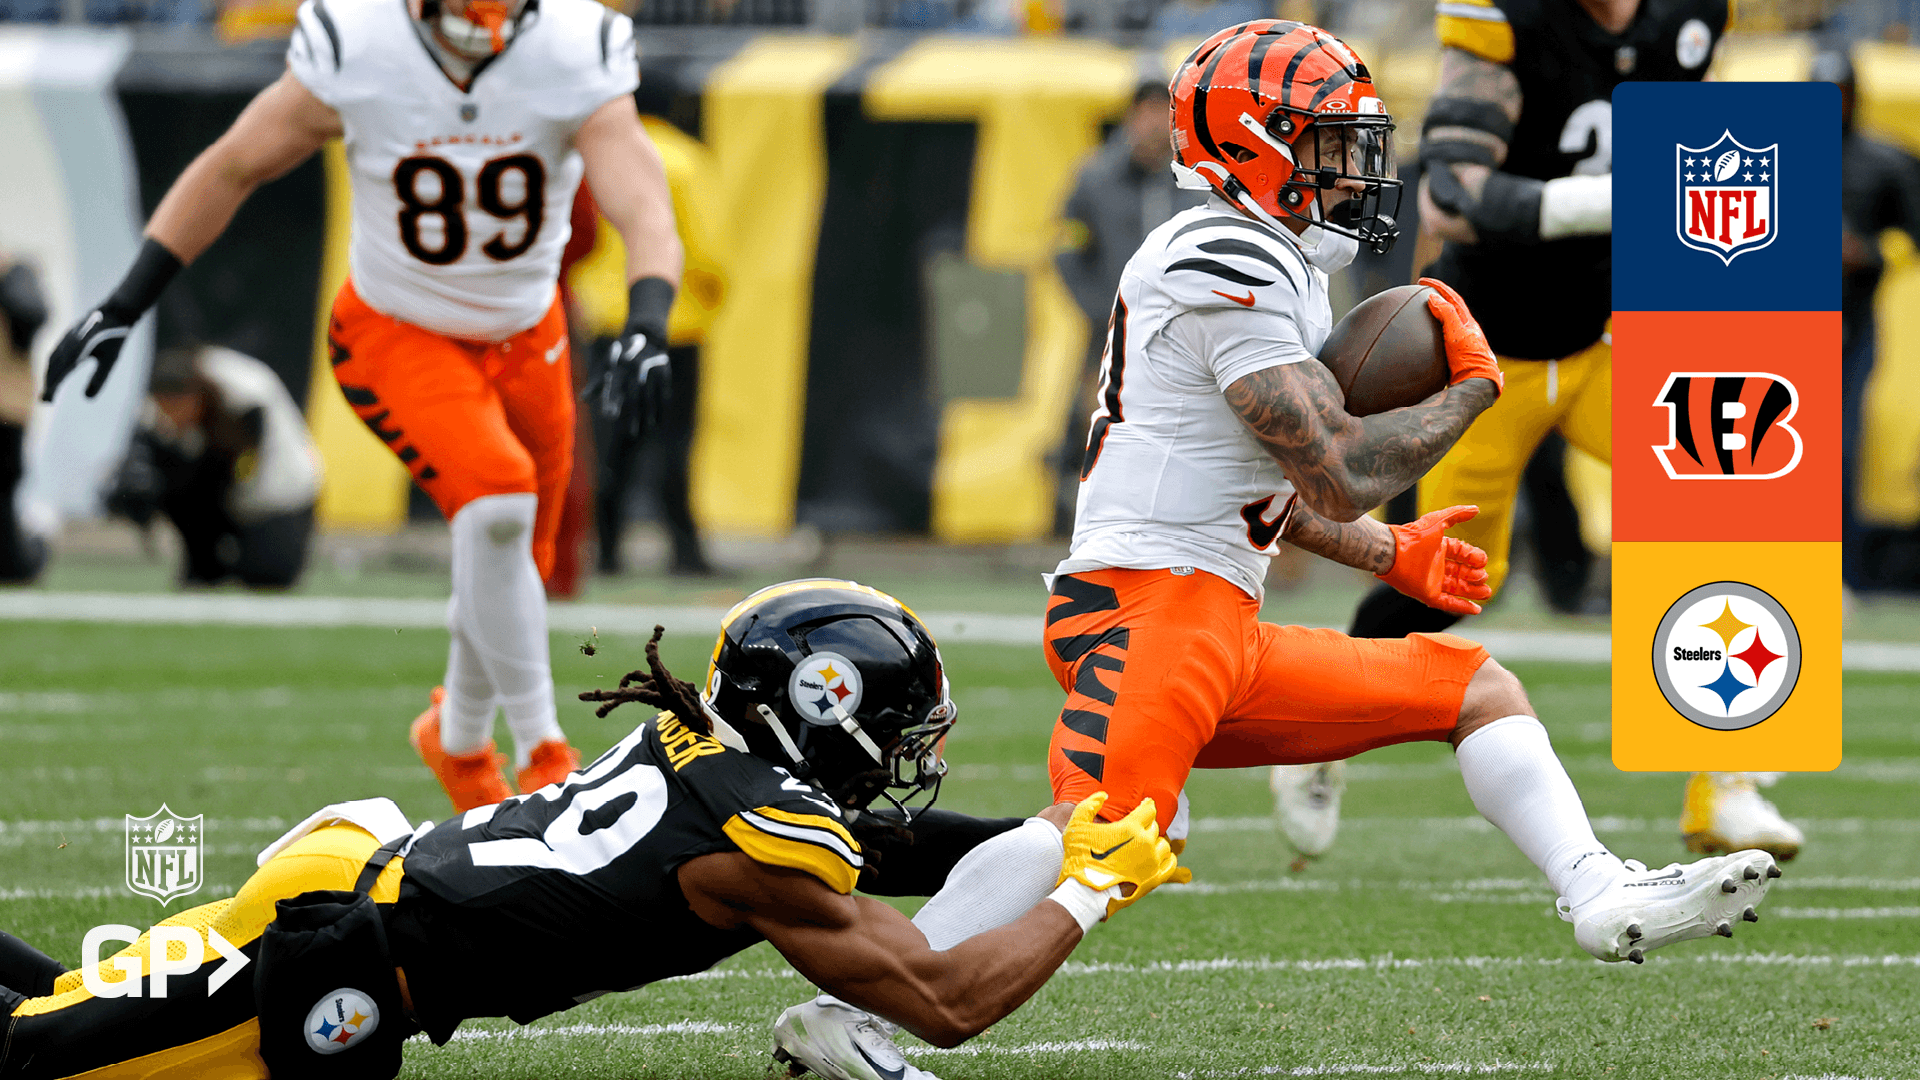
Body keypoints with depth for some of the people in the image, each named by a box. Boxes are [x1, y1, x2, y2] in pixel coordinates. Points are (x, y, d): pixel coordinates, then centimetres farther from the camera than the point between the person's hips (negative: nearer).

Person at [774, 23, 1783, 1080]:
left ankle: (1609, 902, 3)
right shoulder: (1225, 268, -12)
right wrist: (1470, 385, -2)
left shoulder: (1278, 271, 20)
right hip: (1145, 602, -10)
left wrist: (1390, 555, 25)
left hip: (1226, 637, 10)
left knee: (1476, 685, 14)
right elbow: (1342, 475, -15)